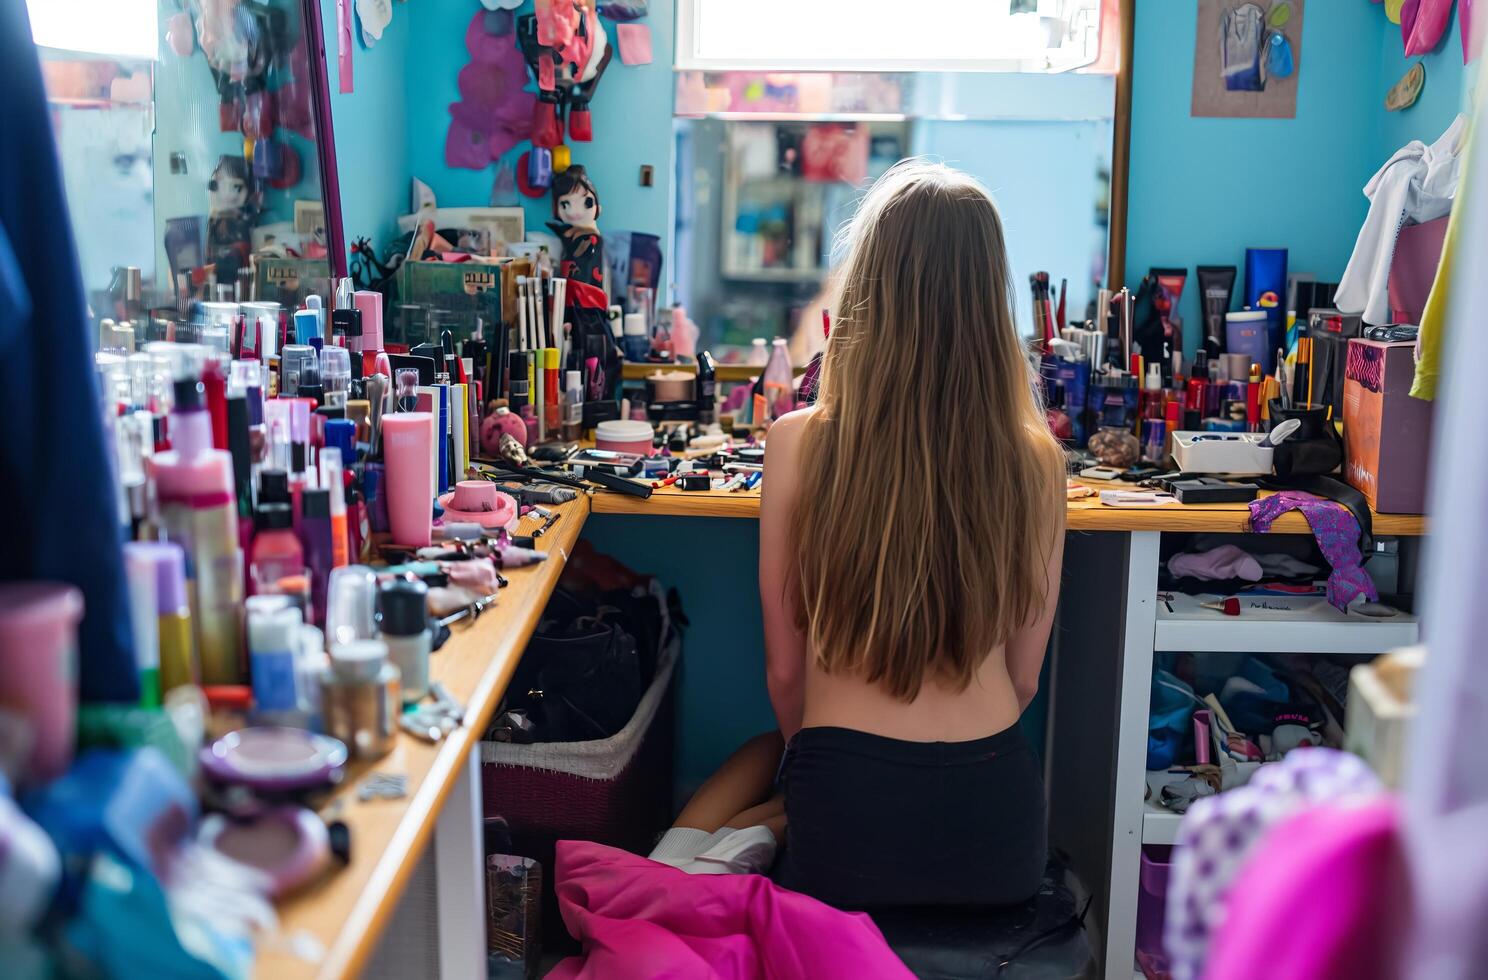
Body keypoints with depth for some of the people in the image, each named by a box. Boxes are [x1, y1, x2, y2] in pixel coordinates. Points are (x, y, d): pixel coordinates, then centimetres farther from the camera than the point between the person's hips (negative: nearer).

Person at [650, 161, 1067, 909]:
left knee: (764, 751, 34)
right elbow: (1024, 677, 5)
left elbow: (786, 669, -1)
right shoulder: (1034, 457, -6)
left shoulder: (799, 442, -10)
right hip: (997, 834, 2)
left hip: (849, 826, -2)